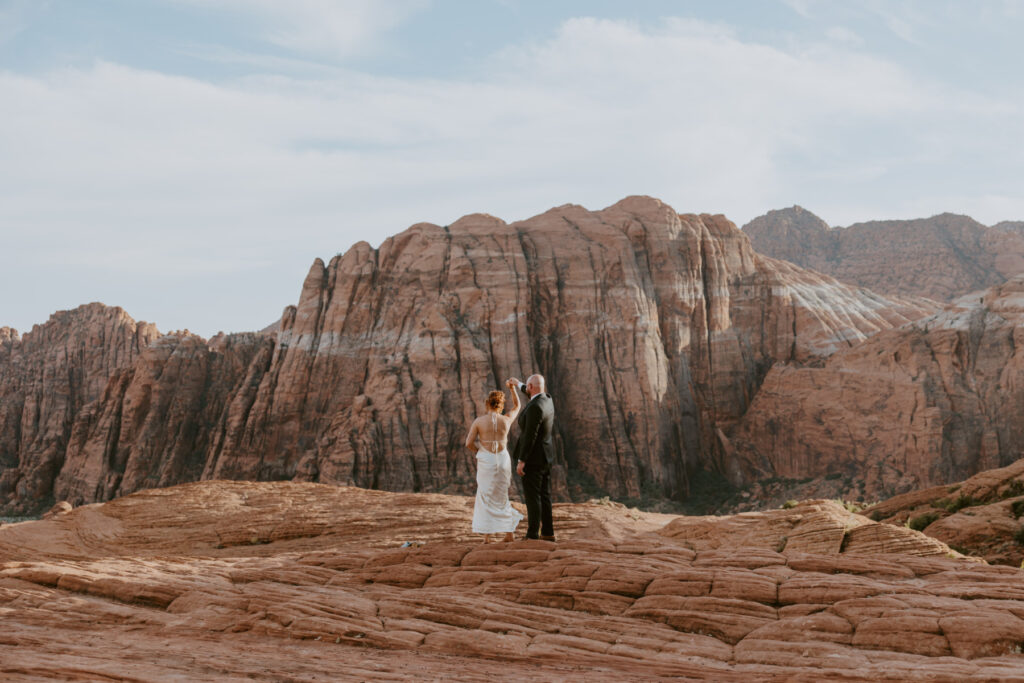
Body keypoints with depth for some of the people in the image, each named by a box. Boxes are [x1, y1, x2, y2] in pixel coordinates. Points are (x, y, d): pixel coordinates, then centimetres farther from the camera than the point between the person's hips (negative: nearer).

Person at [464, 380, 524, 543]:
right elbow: (516, 406, 19)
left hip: (485, 461, -2)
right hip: (503, 461, 2)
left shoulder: (478, 421, -7)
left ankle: (487, 535, 0)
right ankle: (510, 531, 12)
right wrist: (512, 388, 12)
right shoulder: (506, 420, -1)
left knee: (485, 497, 6)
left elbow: (469, 443, -8)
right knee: (501, 496, 17)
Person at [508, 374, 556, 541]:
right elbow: (536, 395, 34)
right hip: (546, 458, 9)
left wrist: (521, 461, -20)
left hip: (533, 458, -9)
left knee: (532, 497, -7)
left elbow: (530, 436, -25)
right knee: (544, 496, 11)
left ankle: (532, 535, -7)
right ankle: (548, 533, 13)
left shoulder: (535, 408, -23)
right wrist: (519, 385, 48)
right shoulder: (547, 399, 7)